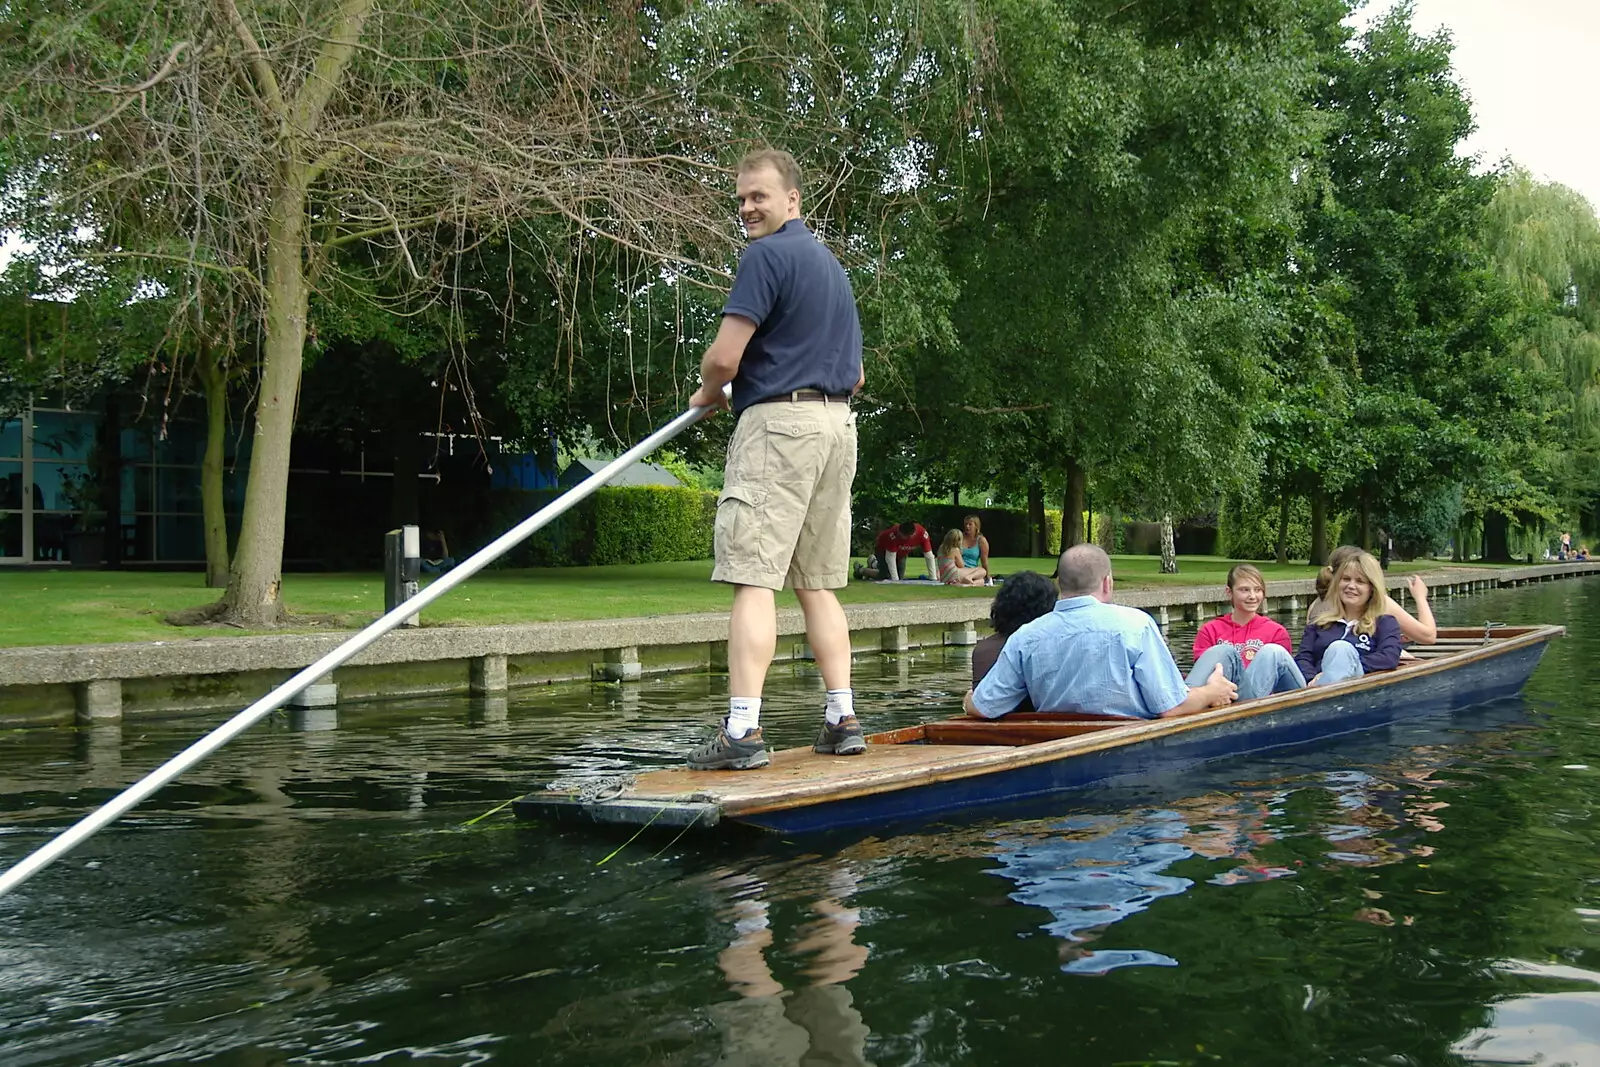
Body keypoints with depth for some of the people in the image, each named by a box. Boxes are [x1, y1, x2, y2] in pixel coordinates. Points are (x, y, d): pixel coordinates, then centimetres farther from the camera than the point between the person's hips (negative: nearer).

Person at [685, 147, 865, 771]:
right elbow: (856, 376, 25)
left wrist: (707, 394, 6)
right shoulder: (832, 263, 21)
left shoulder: (767, 254, -8)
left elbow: (725, 357, -14)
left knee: (753, 577, -11)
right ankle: (843, 720, 10)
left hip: (778, 421, -9)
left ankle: (742, 731, -16)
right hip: (838, 423, 9)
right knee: (818, 583, 11)